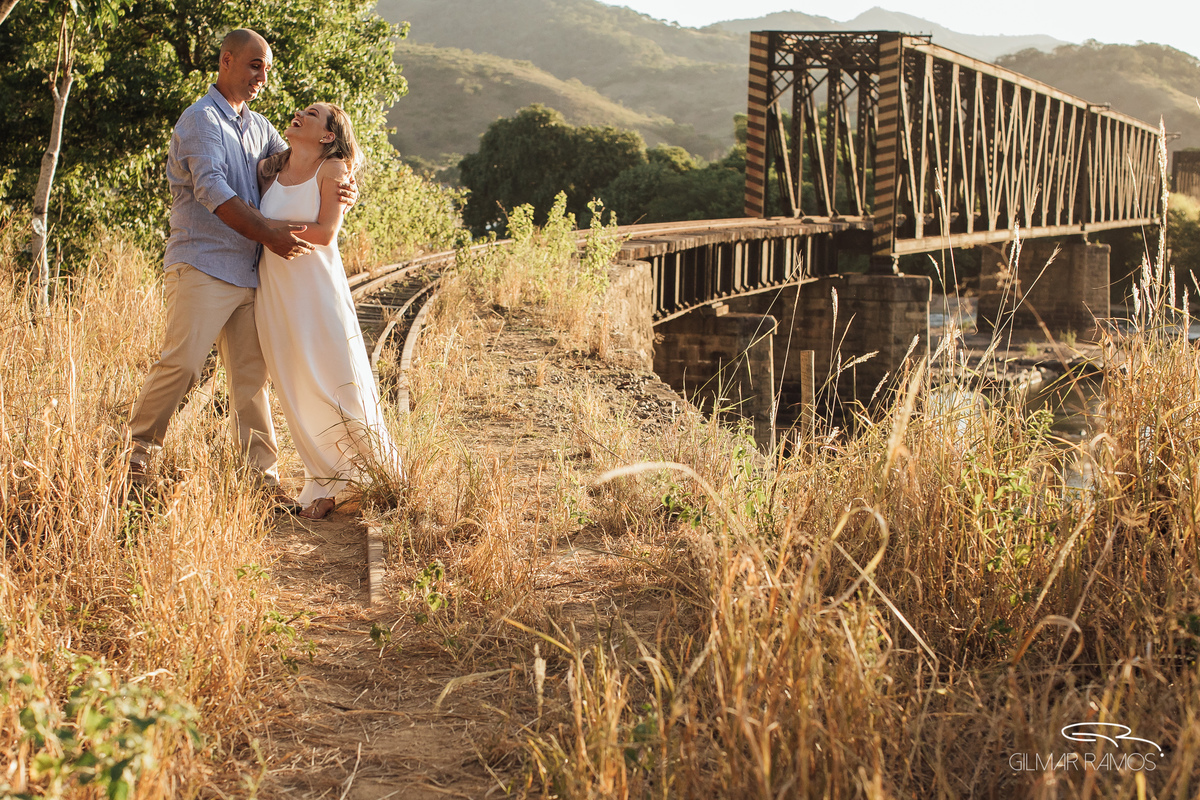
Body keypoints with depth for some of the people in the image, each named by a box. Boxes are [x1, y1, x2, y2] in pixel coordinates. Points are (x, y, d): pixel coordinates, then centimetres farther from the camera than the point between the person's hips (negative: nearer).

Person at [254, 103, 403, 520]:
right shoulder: (269, 170, 9)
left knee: (339, 383, -1)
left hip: (318, 287, -4)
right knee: (296, 392, 6)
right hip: (275, 291, 4)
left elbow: (324, 233, -13)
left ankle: (381, 477, 17)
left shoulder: (332, 169, -4)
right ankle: (327, 485, 19)